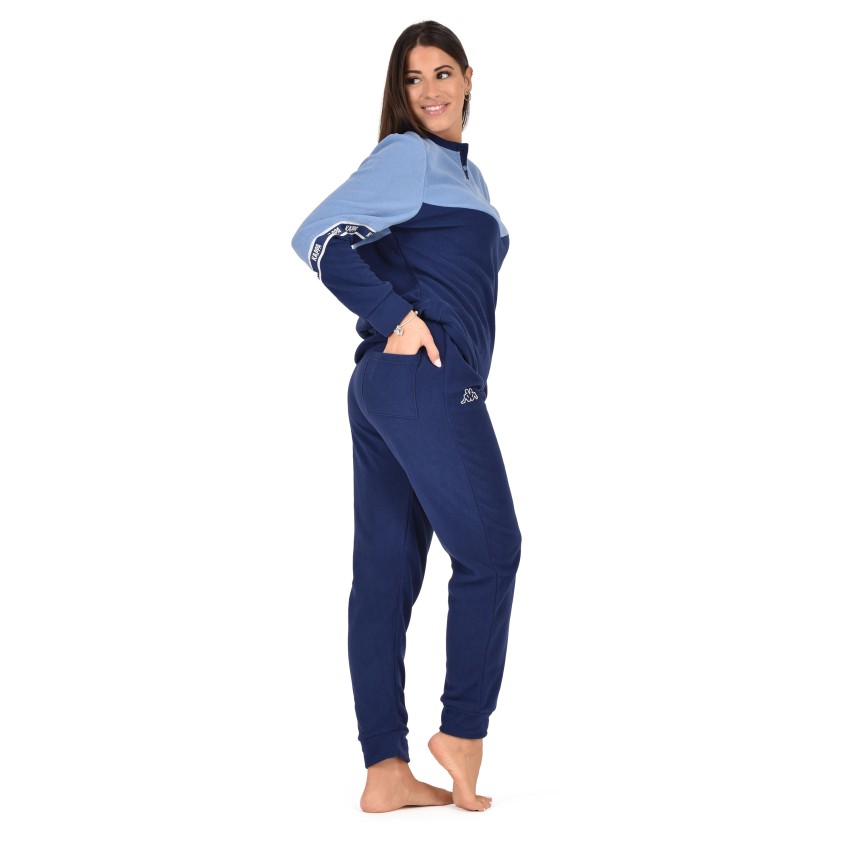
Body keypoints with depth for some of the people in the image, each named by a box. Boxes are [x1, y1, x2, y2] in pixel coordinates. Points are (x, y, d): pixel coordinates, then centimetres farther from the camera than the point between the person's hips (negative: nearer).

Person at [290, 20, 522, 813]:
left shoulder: (465, 172, 24)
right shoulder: (408, 156, -3)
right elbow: (319, 236, -13)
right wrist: (396, 317, -14)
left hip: (389, 389, 9)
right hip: (422, 380, -9)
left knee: (386, 570, 4)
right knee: (490, 549, -4)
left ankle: (386, 771, 7)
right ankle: (462, 732, 5)